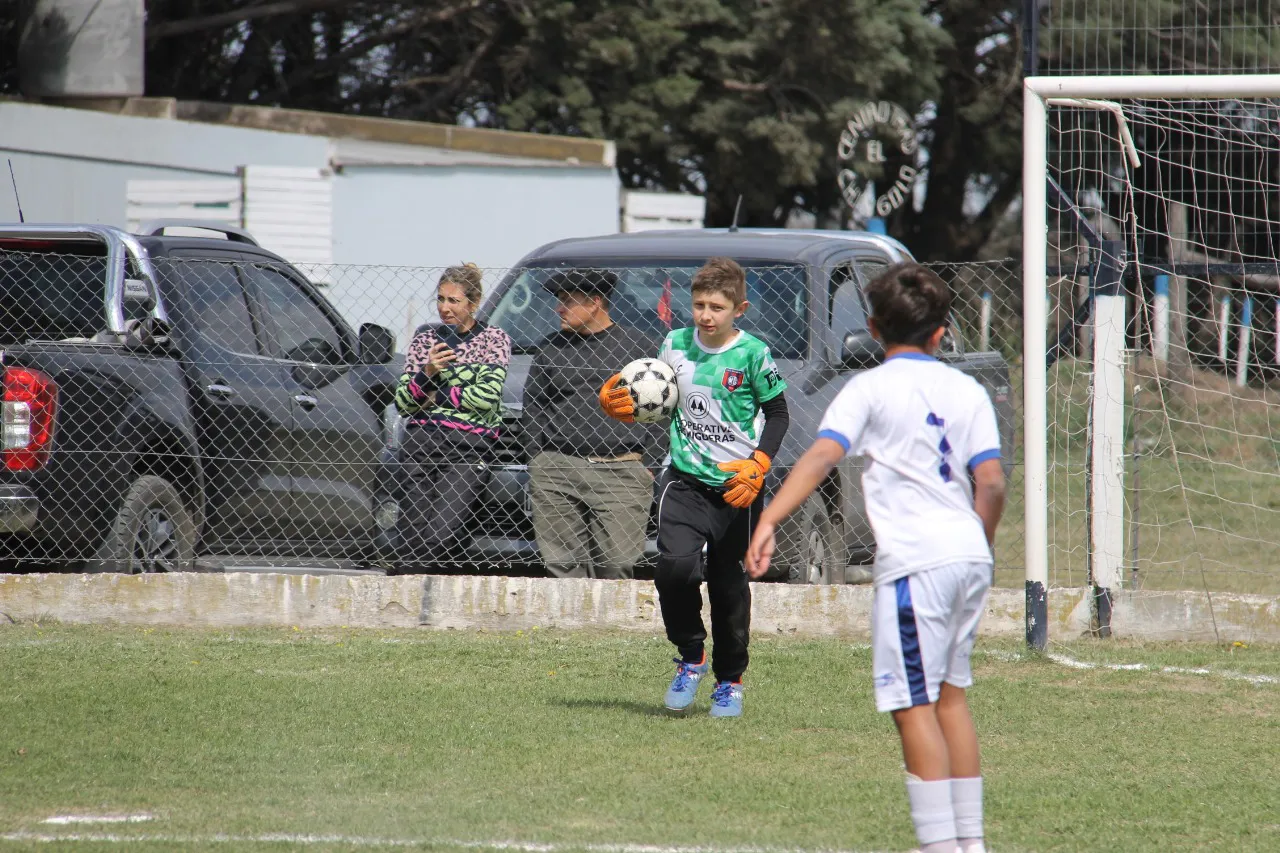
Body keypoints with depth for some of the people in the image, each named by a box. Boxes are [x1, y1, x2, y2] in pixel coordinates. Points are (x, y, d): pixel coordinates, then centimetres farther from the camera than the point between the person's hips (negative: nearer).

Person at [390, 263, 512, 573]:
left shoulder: (493, 339, 8)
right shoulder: (425, 340, 17)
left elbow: (487, 397, -6)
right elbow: (402, 402, 11)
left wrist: (437, 395, -1)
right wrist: (427, 373, -7)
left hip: (468, 446, -3)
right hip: (420, 442, 3)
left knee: (439, 536, -19)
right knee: (410, 540, -10)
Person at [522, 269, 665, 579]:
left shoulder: (640, 347, 7)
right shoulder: (551, 349, 15)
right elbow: (532, 407, 19)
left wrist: (648, 466, 0)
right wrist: (538, 459, 8)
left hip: (621, 472, -3)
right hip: (556, 470, 3)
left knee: (616, 564, -9)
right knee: (564, 566, -3)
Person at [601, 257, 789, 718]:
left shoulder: (753, 354, -7)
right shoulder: (675, 345, 3)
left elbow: (777, 415, -2)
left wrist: (758, 464, -16)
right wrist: (619, 403, -3)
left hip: (736, 487, -2)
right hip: (685, 479, 2)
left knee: (728, 584, 7)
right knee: (675, 565, -20)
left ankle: (730, 681, 24)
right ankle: (691, 657, 3)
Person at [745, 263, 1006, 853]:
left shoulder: (870, 389, -2)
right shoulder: (968, 392, 11)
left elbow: (822, 456, -16)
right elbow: (991, 483, 4)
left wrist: (769, 521, -24)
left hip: (915, 562, -6)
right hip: (970, 556, 6)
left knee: (914, 705, -3)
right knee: (950, 694, 19)